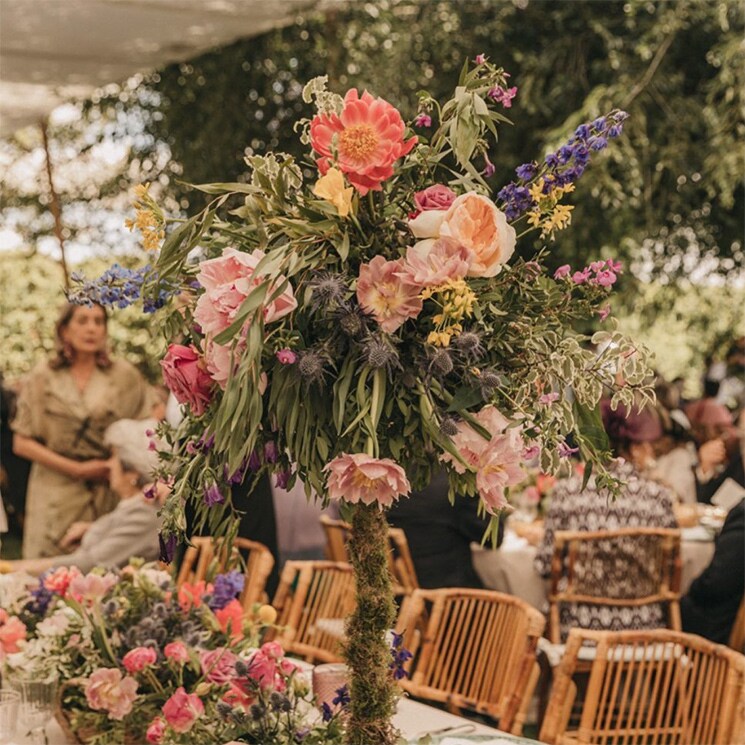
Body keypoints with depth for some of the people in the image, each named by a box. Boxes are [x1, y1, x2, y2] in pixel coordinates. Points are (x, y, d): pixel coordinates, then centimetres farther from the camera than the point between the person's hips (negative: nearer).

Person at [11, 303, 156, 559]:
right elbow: (22, 443, 1)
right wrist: (77, 469, -7)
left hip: (110, 496, 1)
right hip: (56, 497, 0)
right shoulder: (42, 379, 4)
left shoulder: (124, 375, 5)